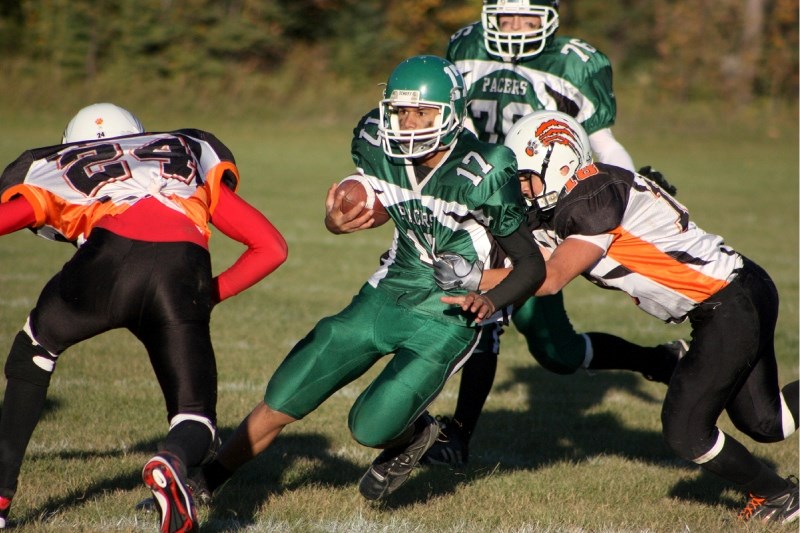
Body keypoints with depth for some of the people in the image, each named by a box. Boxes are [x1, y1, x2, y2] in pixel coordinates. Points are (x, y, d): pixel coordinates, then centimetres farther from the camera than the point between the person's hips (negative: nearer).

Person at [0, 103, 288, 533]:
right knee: (195, 418, 12)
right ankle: (172, 462, -24)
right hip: (182, 273, 0)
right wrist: (210, 294, 35)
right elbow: (271, 247, 31)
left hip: (110, 256, 0)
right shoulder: (192, 157, 38)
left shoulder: (54, 173, 33)